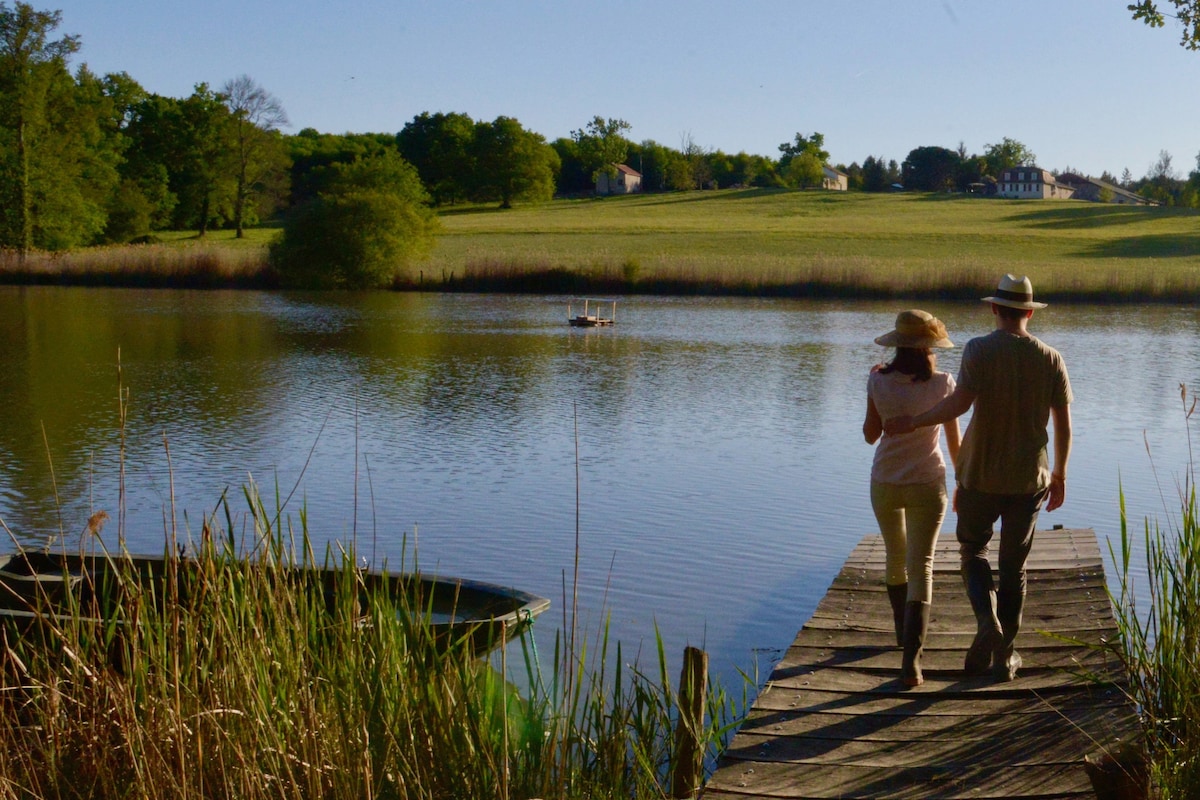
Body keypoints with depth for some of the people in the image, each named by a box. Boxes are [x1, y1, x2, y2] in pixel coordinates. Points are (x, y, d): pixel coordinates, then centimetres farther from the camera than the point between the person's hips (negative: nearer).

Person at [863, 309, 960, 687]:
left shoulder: (879, 382, -8)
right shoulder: (942, 384, -9)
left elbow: (870, 434, 2)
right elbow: (954, 440, -2)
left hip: (885, 483, 2)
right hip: (927, 485, -2)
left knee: (895, 557, 22)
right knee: (921, 566, 0)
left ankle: (904, 632, 40)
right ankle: (911, 656, -14)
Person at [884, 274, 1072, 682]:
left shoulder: (979, 350, -10)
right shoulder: (1050, 358, -1)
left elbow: (960, 401, -24)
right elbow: (1063, 424, 1)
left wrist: (912, 422, -13)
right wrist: (1059, 475, 13)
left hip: (980, 476, -2)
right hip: (1028, 479, 2)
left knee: (973, 552, 17)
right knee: (1014, 568, 13)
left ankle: (988, 622, -9)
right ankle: (1004, 656, 18)